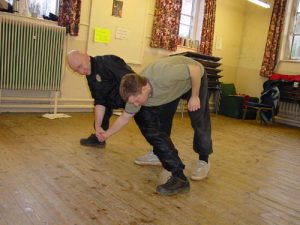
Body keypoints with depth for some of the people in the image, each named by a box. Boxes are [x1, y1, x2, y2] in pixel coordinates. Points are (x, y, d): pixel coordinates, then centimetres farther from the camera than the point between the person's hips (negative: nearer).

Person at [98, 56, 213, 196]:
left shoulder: (163, 75, -46)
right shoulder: (136, 92, -23)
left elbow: (195, 69, -33)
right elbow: (124, 118, -7)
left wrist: (195, 96, -25)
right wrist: (107, 134, 1)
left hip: (194, 78, -4)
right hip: (172, 88, 5)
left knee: (199, 122, -10)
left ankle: (203, 161, 16)